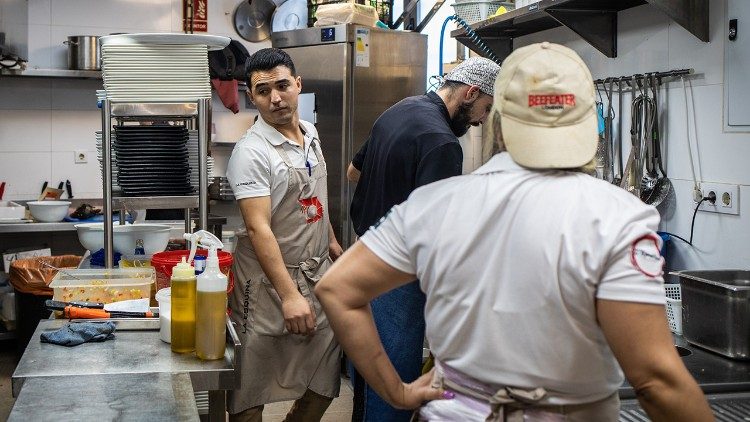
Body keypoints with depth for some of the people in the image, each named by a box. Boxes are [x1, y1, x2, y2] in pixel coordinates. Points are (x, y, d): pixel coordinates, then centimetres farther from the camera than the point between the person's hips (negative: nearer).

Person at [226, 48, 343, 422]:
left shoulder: (310, 133, 7)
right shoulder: (252, 151, -18)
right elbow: (259, 228, -24)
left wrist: (331, 241, 19)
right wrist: (289, 295, -29)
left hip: (318, 272, 7)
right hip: (270, 279, -7)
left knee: (323, 384, 12)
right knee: (252, 391, 2)